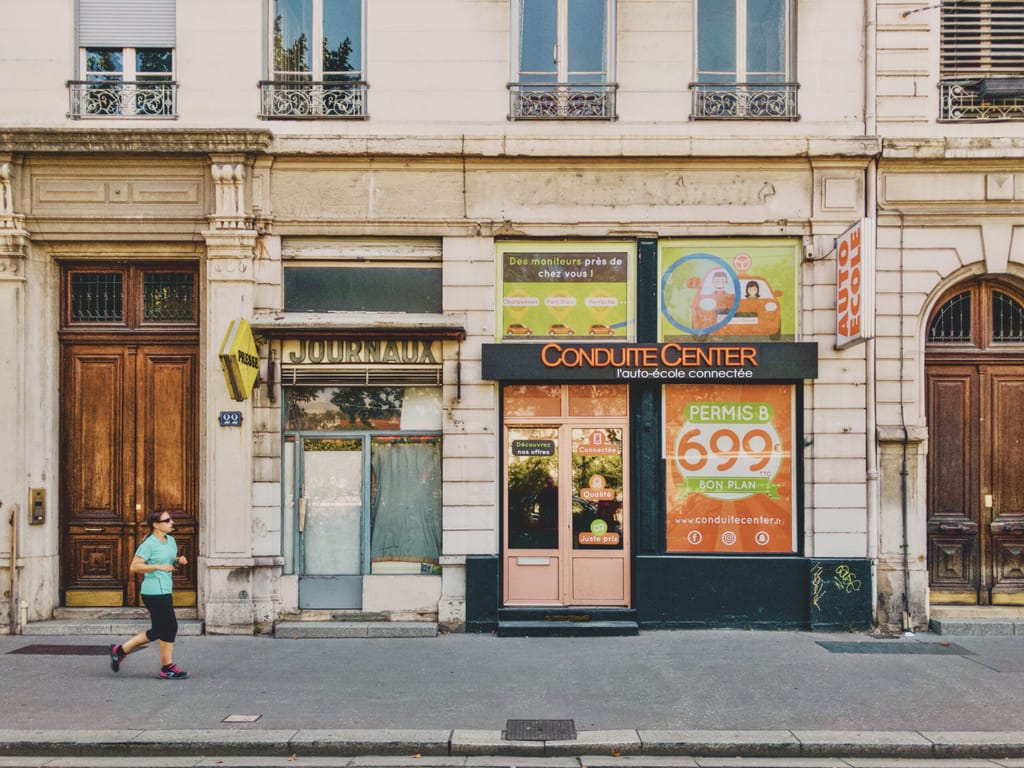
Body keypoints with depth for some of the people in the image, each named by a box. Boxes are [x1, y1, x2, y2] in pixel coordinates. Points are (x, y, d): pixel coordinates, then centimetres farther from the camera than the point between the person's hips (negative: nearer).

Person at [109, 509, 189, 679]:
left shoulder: (171, 540, 12)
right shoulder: (149, 544, -13)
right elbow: (134, 567, -16)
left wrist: (179, 560, 5)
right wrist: (159, 566, -21)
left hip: (164, 592, 9)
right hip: (154, 592, -9)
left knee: (158, 631, 15)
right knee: (169, 627, -4)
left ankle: (120, 650, 26)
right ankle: (167, 668, 8)